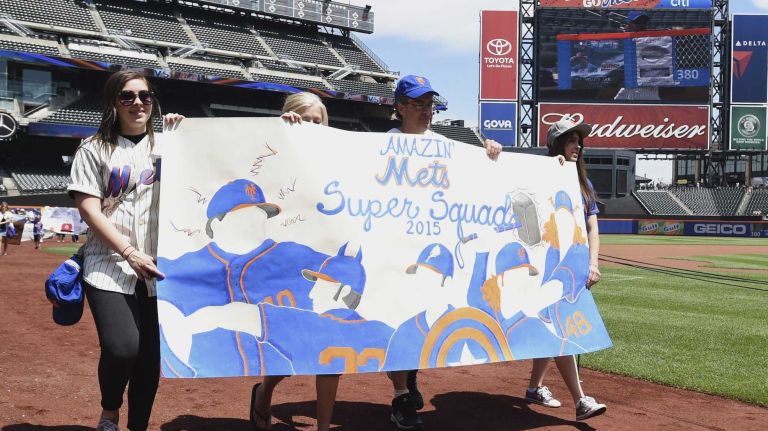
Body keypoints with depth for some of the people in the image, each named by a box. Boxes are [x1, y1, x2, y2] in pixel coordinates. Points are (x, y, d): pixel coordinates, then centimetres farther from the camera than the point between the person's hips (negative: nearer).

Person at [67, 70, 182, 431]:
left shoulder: (166, 145, 14)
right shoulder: (95, 149, 5)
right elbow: (89, 210, -4)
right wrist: (130, 253, -15)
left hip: (157, 269, 3)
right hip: (109, 268, -3)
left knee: (151, 355, 3)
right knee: (122, 347, -19)